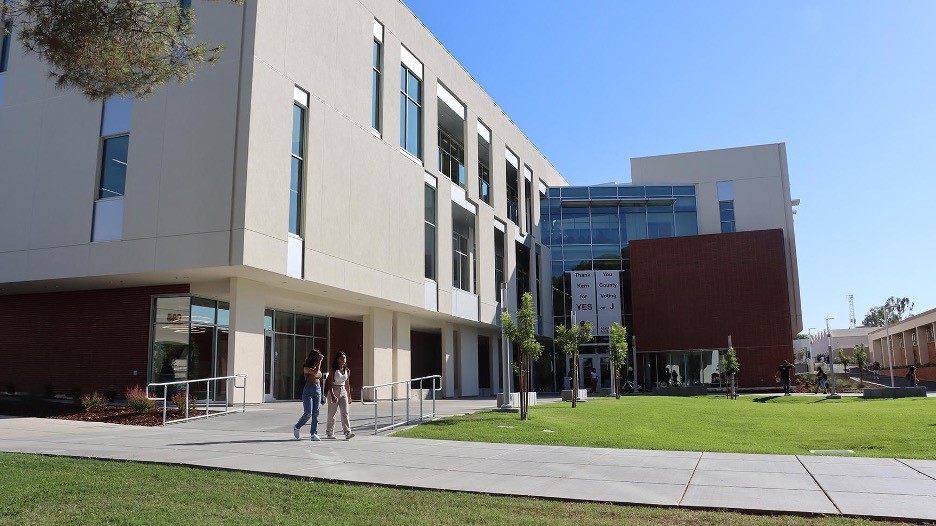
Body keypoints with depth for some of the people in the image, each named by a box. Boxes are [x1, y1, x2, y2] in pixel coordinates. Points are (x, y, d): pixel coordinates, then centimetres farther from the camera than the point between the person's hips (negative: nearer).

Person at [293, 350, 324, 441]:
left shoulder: (317, 367, 13)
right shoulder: (306, 367, -6)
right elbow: (315, 372, -24)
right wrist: (319, 362, -18)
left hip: (317, 390, 6)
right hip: (308, 390, -6)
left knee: (315, 413, 1)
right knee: (308, 413, -11)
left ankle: (314, 434, 4)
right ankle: (296, 427, 14)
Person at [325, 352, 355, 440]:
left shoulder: (347, 371, 7)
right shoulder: (333, 370, -8)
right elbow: (330, 383, -12)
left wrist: (349, 396, 16)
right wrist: (332, 395, -22)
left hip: (343, 392, 4)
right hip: (334, 391, -4)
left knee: (345, 413, -7)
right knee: (332, 413, 5)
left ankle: (347, 433, -14)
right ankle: (329, 433, 18)